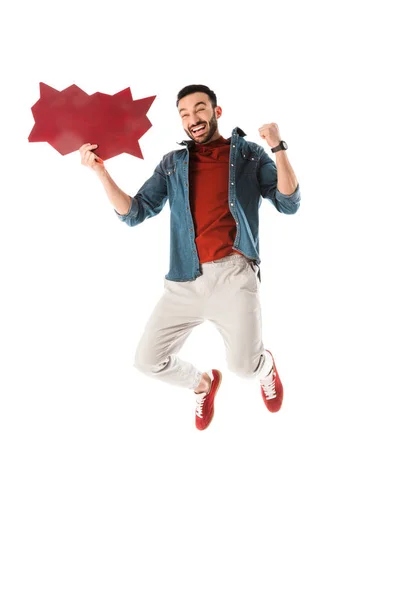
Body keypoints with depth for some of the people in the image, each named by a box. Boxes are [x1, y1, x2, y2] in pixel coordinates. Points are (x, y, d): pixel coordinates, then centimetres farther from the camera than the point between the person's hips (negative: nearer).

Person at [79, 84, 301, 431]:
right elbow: (134, 213, 8)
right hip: (185, 279, 4)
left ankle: (266, 367, 25)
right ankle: (203, 384, 35)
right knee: (148, 360, 2)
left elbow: (289, 205, -2)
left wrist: (278, 148, -13)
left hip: (233, 273, -3)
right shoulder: (171, 164, 14)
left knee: (244, 365, -15)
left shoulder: (249, 154, 7)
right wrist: (101, 171, -3)